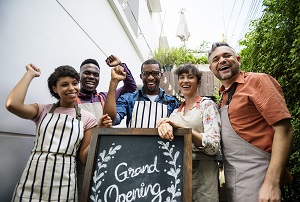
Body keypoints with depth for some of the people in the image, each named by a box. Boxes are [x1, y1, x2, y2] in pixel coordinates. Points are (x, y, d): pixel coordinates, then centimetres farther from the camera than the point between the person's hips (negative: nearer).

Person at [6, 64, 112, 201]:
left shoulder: (88, 118, 3)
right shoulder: (43, 110, 5)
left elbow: (84, 158, 0)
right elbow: (12, 104, -15)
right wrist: (30, 73, -2)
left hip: (64, 185, 0)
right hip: (31, 181, 1)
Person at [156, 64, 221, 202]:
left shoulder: (207, 104, -7)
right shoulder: (176, 111, 10)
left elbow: (214, 146, -17)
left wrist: (181, 126, -28)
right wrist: (164, 124, -26)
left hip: (202, 172, -4)